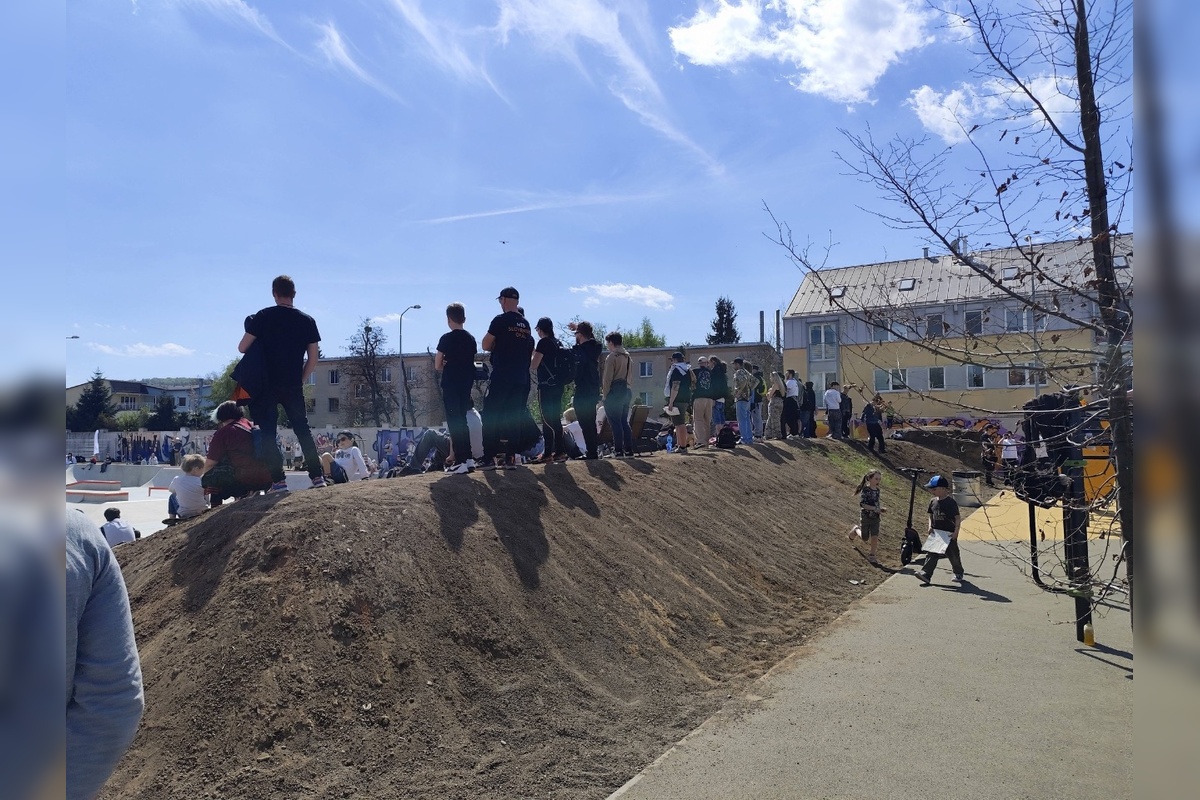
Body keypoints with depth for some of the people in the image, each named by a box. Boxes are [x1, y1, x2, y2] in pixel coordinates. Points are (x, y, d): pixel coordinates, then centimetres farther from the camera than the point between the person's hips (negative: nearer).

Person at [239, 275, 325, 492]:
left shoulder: (263, 317, -4)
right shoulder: (307, 321, 4)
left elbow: (242, 348, -3)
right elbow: (313, 358, 4)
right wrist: (300, 380, 13)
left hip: (266, 385, -3)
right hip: (293, 387, 3)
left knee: (268, 433, 3)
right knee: (303, 430, 13)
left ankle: (278, 480, -1)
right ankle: (317, 476, 10)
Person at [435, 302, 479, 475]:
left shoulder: (446, 338, -9)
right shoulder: (471, 339, 7)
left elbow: (437, 365, -5)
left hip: (451, 385, -6)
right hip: (466, 384, 6)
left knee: (454, 422, -3)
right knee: (462, 420, 15)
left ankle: (463, 462, -8)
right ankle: (468, 459, 16)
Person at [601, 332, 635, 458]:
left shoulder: (612, 357, -9)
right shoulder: (628, 357, 15)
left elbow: (607, 378, -13)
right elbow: (630, 376, 15)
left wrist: (604, 395, -8)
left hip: (615, 391, -8)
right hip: (626, 390, 8)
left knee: (615, 422, -5)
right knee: (624, 421, 11)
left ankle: (618, 451, -7)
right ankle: (628, 450, 10)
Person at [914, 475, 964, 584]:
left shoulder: (951, 502, -12)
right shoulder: (933, 502, 5)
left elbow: (957, 518, -11)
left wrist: (956, 531, -18)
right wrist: (930, 526, -1)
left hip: (949, 534, -5)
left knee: (953, 555, 10)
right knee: (931, 554, -5)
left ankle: (958, 574, 32)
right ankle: (926, 574, -12)